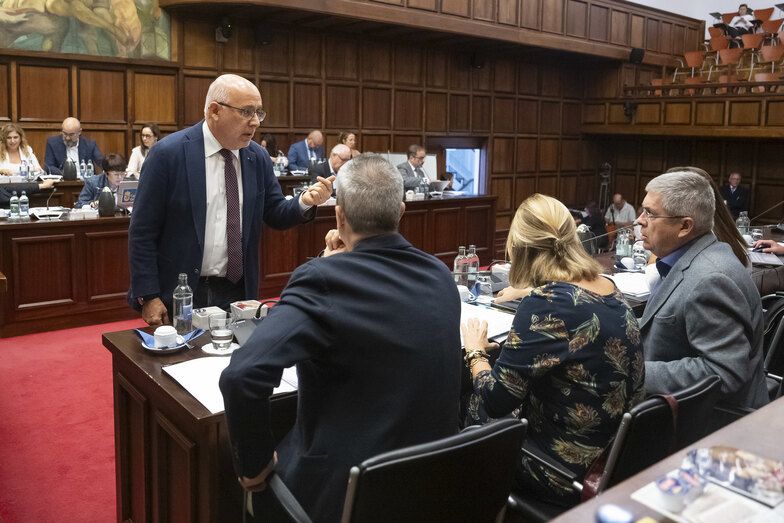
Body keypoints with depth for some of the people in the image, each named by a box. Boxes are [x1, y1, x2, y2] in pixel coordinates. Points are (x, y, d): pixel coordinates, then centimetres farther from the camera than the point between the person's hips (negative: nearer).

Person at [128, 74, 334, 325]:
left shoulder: (258, 157, 1)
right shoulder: (168, 153, -12)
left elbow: (275, 215, 8)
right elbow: (142, 232, -9)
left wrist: (304, 202, -13)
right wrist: (148, 297, -12)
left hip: (239, 291, 4)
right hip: (181, 295, -4)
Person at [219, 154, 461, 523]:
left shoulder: (322, 279, -22)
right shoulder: (440, 277, -1)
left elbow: (240, 376, -33)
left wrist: (253, 464, -16)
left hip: (344, 490, -6)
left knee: (261, 485, 26)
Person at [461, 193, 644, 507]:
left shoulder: (546, 303, -25)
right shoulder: (609, 289, -1)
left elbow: (496, 400, -19)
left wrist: (475, 352, -2)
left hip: (569, 472, -7)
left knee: (469, 418, 15)